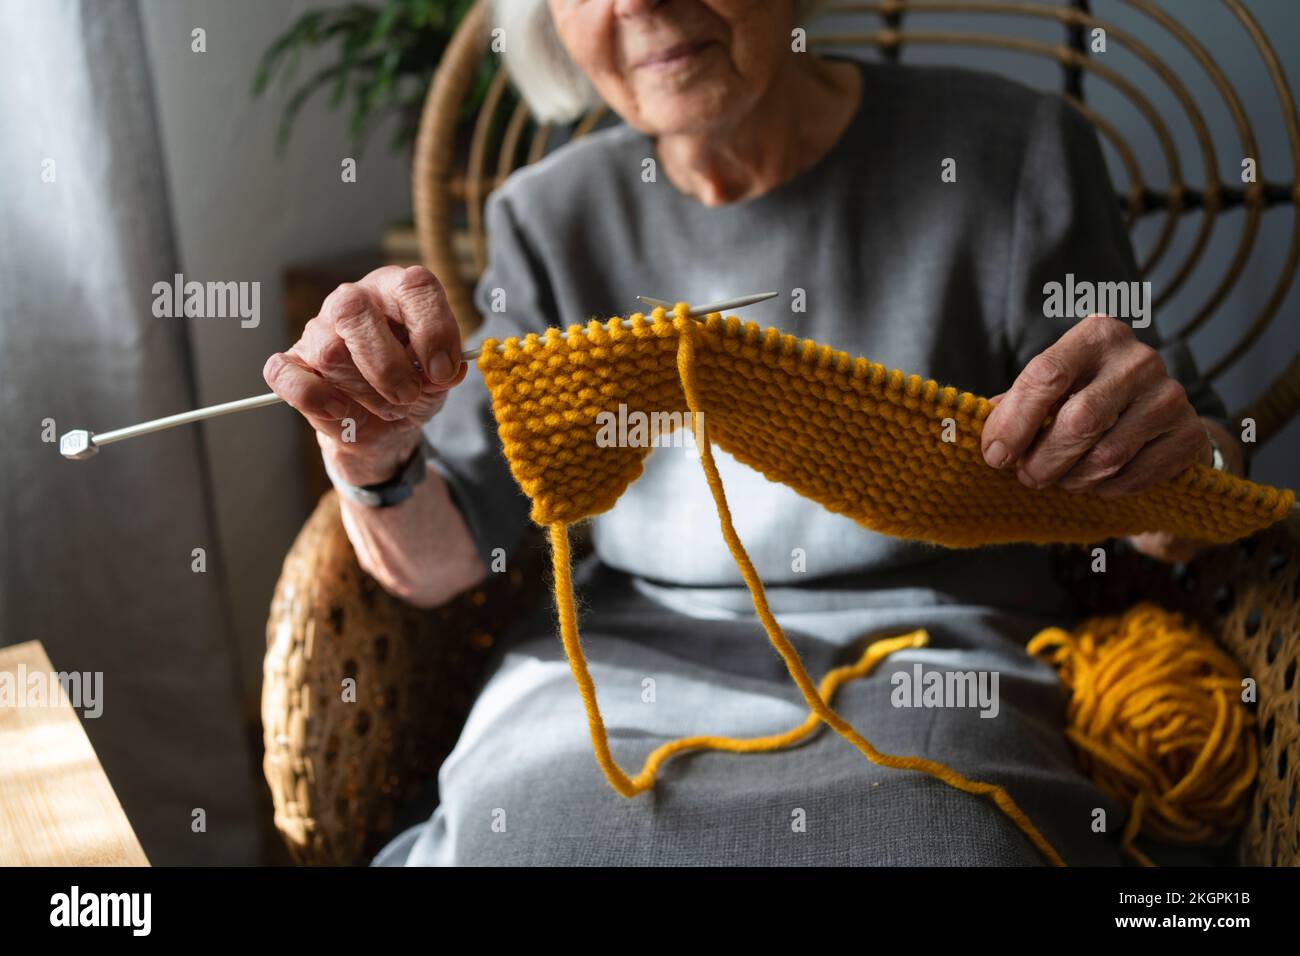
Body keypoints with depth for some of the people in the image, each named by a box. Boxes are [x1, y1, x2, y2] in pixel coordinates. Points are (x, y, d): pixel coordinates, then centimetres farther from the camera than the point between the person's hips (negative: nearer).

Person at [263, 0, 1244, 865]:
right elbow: (439, 560, 3)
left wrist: (1180, 458, -21)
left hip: (925, 674, -1)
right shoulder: (551, 218, 5)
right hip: (617, 682, 2)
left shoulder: (1014, 153, -2)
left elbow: (1174, 530, 3)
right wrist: (377, 463, -19)